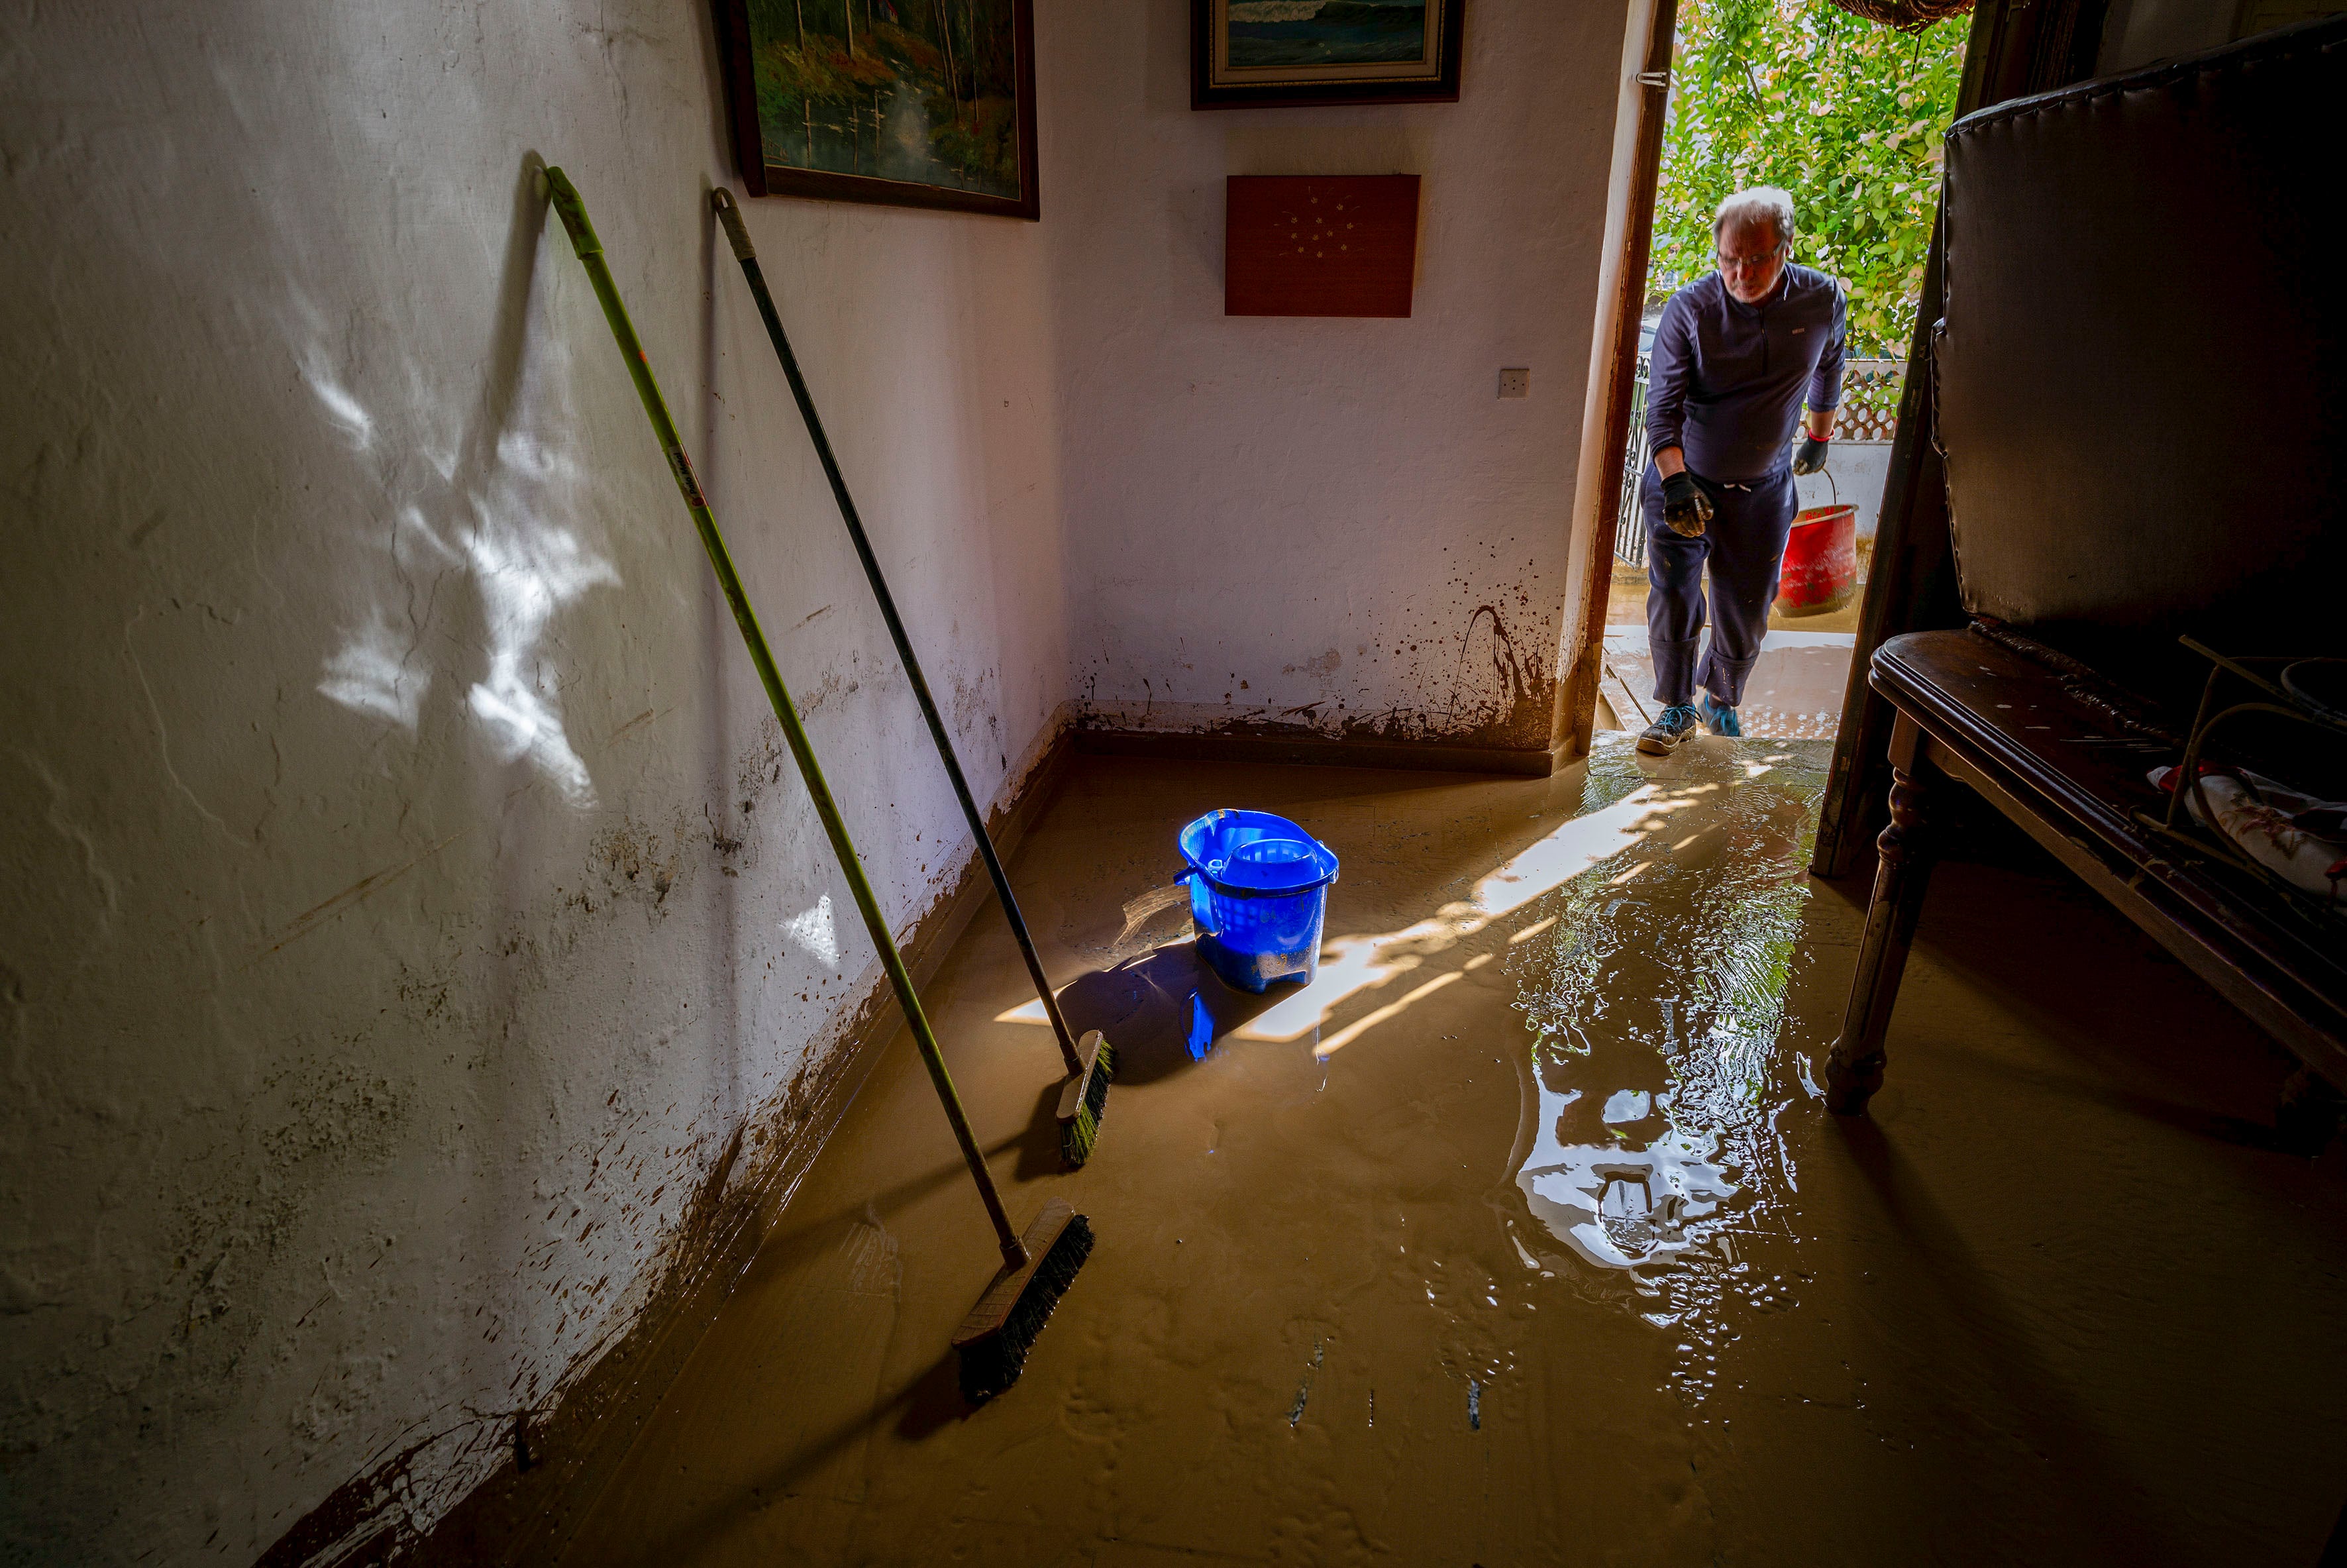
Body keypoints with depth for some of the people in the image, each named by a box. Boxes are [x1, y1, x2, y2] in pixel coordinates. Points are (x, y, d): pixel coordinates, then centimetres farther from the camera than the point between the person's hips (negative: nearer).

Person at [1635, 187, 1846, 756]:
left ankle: (1721, 701, 31)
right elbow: (1664, 403, -19)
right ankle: (1676, 708, 16)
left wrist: (1819, 434, 24)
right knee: (1673, 599, -4)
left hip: (1763, 489, 2)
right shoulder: (1688, 308, -16)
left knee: (1745, 612, 6)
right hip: (1683, 480, -2)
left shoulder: (1823, 300, -7)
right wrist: (1674, 478, -33)